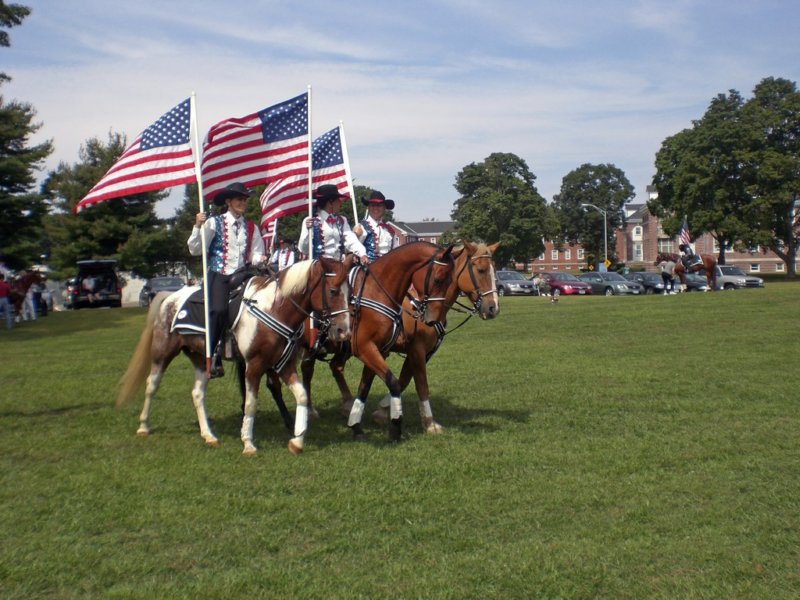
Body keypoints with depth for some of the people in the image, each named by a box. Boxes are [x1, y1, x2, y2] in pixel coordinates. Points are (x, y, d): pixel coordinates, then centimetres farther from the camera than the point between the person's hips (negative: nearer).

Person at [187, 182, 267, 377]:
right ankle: (213, 357, -15)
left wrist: (259, 259, -13)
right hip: (219, 275, -4)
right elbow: (195, 250, -2)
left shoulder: (251, 227, 12)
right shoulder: (214, 223, 2)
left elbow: (255, 255, 10)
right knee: (219, 310, -26)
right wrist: (197, 227, -15)